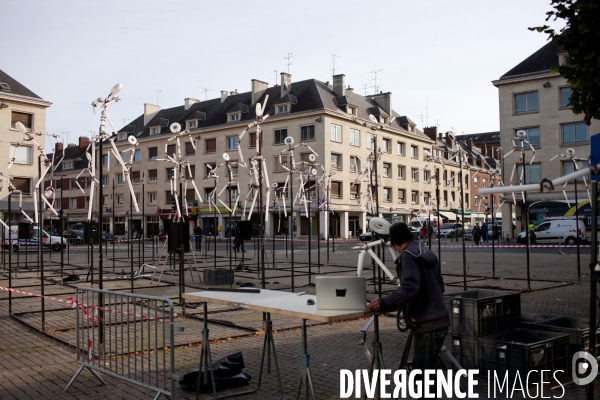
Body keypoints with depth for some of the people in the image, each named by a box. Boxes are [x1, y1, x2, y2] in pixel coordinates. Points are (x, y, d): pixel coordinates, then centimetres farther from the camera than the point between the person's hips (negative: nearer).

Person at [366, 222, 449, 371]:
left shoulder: (408, 256, -12)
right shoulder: (427, 254, 14)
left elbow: (409, 289, -26)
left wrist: (383, 304, -26)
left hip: (428, 326, -9)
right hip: (439, 321, 9)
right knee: (419, 369, 17)